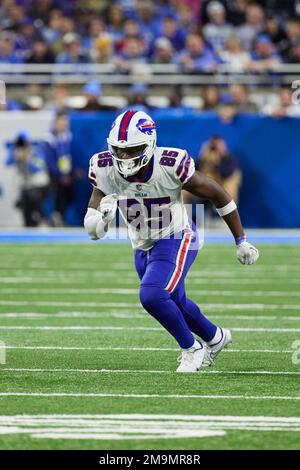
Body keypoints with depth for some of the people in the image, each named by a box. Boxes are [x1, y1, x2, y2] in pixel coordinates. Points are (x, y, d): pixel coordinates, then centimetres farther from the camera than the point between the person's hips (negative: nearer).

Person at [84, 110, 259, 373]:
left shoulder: (170, 166, -28)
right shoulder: (106, 170, -17)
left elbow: (218, 195, -12)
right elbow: (92, 230, -12)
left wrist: (241, 242, -4)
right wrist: (103, 216, -38)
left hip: (176, 241, -6)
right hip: (143, 248, 6)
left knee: (152, 296, -24)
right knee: (175, 303, 21)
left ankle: (191, 349, 1)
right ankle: (216, 338, 50)